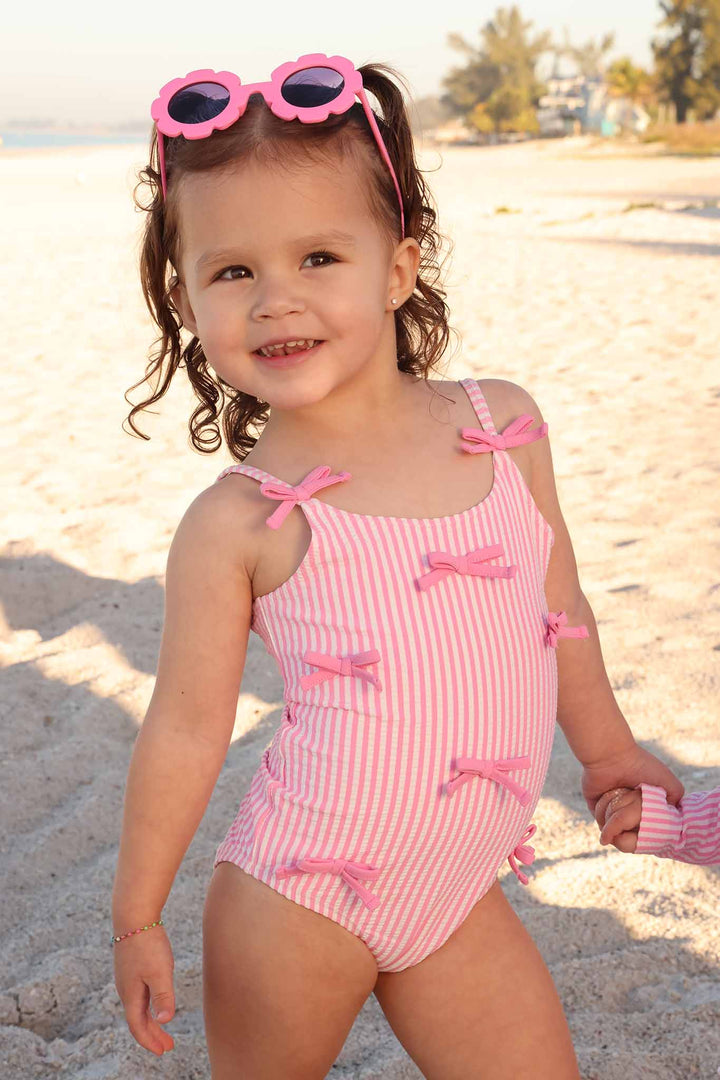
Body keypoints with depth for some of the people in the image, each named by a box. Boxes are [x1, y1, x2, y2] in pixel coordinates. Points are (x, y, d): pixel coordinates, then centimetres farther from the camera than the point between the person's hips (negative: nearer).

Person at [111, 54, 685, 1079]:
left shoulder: (506, 425, -5)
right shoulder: (237, 523, -16)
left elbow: (557, 606, 10)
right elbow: (186, 731, -7)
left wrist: (604, 747, 22)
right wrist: (138, 918, 2)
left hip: (460, 897, 4)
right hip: (297, 906, -3)